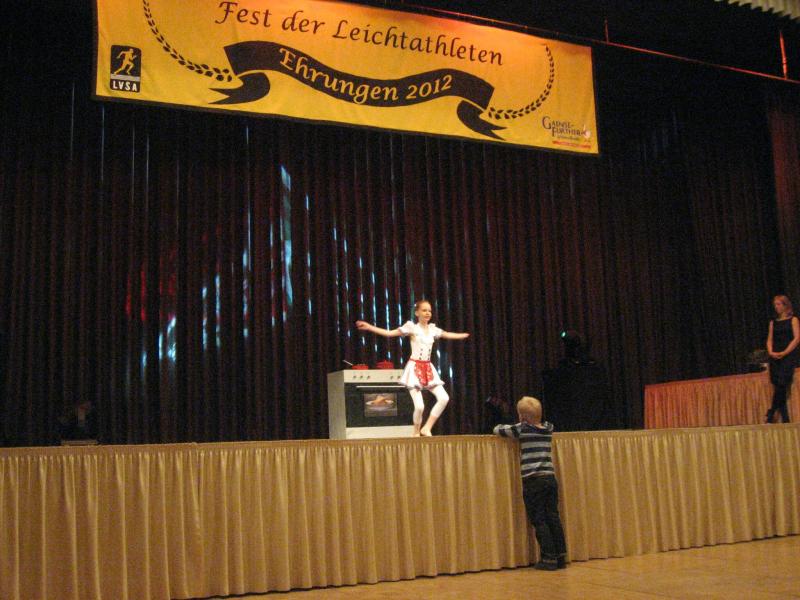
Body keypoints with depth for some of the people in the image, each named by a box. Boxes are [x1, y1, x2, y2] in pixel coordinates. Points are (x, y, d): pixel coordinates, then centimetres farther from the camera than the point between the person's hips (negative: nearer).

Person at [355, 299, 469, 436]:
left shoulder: (433, 329, 11)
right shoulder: (412, 327, -5)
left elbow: (448, 335, 29)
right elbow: (389, 333, -8)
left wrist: (465, 335, 40)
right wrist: (369, 327, -18)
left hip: (428, 368, 6)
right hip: (415, 368, -6)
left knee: (444, 398, -10)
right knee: (419, 406, -15)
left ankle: (427, 428, 0)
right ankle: (416, 433, 10)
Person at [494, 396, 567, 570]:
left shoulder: (522, 429, -3)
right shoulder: (548, 428, 11)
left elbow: (497, 429, 8)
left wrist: (506, 429, 27)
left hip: (533, 481, -5)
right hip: (550, 478, 5)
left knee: (539, 521, -1)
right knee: (553, 518, 9)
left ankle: (549, 559, -1)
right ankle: (561, 556, 11)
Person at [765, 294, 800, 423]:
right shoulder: (773, 322, 19)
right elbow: (769, 339, 14)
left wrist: (784, 353, -14)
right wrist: (770, 352, -6)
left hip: (789, 355, -5)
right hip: (775, 357, 5)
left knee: (781, 383, -19)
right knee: (778, 387, -3)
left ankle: (770, 415, -20)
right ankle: (785, 419, -1)